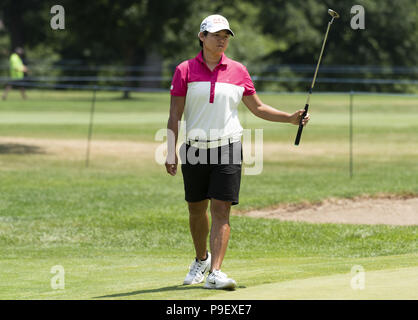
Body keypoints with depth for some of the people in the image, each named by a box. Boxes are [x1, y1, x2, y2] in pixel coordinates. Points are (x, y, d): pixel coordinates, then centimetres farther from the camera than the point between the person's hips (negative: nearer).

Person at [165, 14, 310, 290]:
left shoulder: (238, 71, 5)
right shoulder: (185, 70, 0)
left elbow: (258, 108, 13)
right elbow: (175, 115, -1)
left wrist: (291, 118, 1)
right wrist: (171, 153, -7)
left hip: (228, 148, 0)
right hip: (195, 150, 0)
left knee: (221, 210, -12)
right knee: (196, 210, 11)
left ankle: (215, 272, -19)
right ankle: (201, 259, 37)